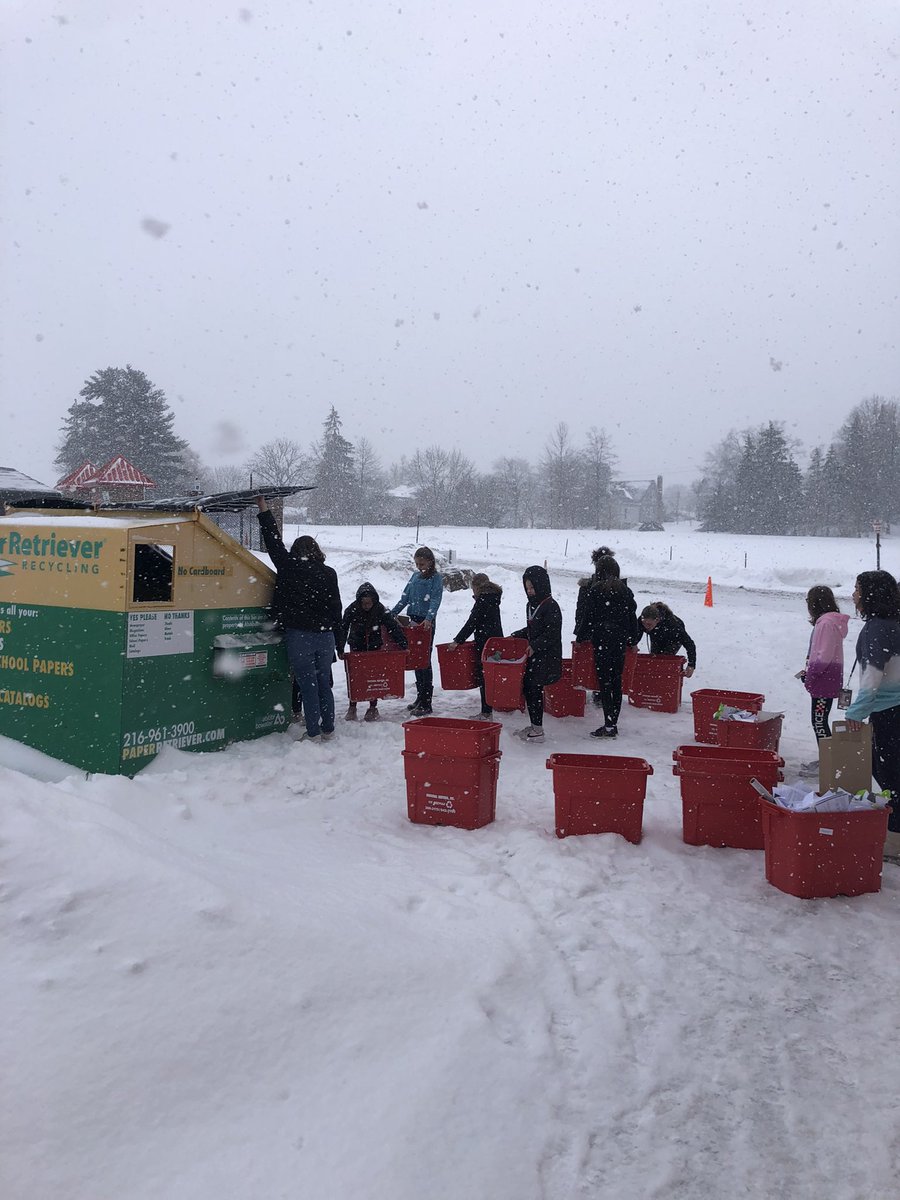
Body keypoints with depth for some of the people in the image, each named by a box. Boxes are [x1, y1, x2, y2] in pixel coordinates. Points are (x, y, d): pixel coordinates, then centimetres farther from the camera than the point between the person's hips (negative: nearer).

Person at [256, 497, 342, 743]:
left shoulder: (289, 567, -4)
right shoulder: (329, 573, 4)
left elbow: (274, 542, 4)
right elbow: (336, 607, 8)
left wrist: (263, 509, 12)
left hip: (299, 636, -3)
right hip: (325, 635, 4)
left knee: (308, 685, 0)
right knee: (324, 683, 12)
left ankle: (313, 733, 3)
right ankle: (328, 729, 19)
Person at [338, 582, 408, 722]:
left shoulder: (380, 609, -17)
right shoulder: (352, 609, -19)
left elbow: (393, 627, -18)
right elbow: (342, 629, -20)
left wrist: (403, 645, -25)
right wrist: (340, 649, -30)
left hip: (374, 646, 1)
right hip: (357, 647, 0)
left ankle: (373, 708, 9)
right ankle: (352, 708, 6)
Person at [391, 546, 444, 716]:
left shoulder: (436, 578, -6)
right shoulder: (415, 576, 14)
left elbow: (435, 600, -18)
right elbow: (405, 597, 16)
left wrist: (429, 618, -32)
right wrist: (392, 613, 9)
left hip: (426, 623, -7)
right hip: (413, 621, 7)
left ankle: (426, 704, -1)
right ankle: (420, 697, 24)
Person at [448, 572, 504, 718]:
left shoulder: (482, 600, -13)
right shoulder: (493, 599, 14)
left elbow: (472, 623, -17)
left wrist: (458, 640, -13)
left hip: (485, 644, -9)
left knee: (484, 677, -6)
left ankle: (486, 711, -6)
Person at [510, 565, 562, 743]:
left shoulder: (551, 606, -14)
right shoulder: (531, 605, 13)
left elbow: (552, 633, -19)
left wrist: (534, 645, -24)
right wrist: (516, 636, 13)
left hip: (546, 657, -9)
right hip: (533, 655, 9)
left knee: (535, 689, -7)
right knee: (527, 687, 10)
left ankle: (538, 731, 1)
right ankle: (534, 725, 22)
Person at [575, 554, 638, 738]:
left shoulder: (596, 590, -8)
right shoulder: (625, 590, 6)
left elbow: (587, 617, -7)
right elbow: (632, 618, 12)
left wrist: (580, 637, 6)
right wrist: (632, 641, 21)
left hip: (602, 641, -5)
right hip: (621, 642, 5)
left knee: (604, 683, -3)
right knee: (616, 682, 11)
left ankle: (609, 725, -6)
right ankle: (613, 724, 16)